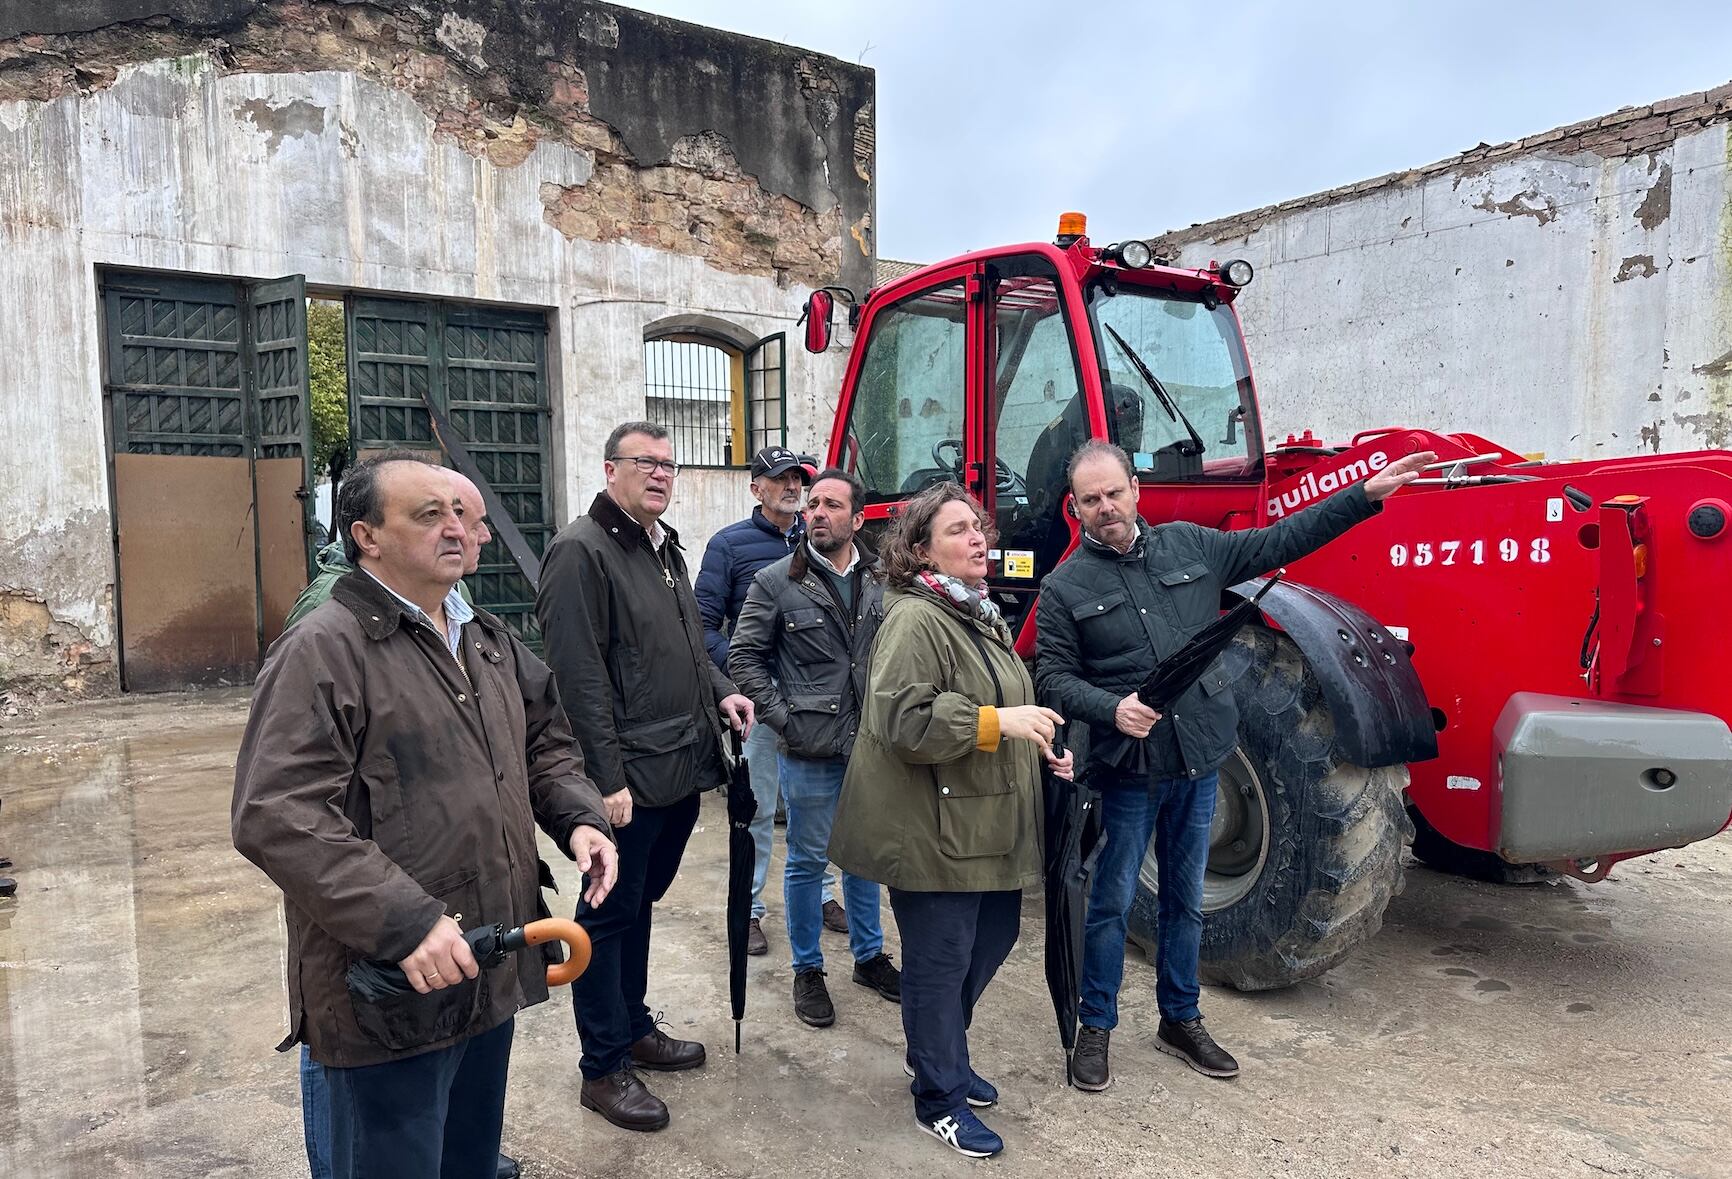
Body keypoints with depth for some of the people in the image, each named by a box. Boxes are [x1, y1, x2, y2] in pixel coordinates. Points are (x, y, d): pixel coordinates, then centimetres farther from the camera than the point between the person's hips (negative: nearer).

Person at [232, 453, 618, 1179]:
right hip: (391, 990, -7)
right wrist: (401, 922, -29)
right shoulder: (323, 650, -16)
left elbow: (543, 742, 20)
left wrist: (578, 817, 0)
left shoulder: (488, 639, 11)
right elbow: (275, 817, -23)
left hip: (492, 972, 7)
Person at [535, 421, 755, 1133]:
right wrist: (608, 779, -22)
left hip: (684, 768, 9)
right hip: (630, 778, -9)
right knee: (610, 914, 4)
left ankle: (633, 1028, 37)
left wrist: (721, 693, 8)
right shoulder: (581, 550, -14)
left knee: (640, 901, 21)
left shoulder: (666, 548, 15)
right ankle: (603, 1068, 18)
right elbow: (579, 677, -20)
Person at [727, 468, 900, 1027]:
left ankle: (869, 955, 36)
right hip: (809, 749, -4)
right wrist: (781, 717, -11)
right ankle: (807, 971, 24)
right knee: (809, 860, 7)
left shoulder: (881, 581, 4)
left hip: (871, 744, 4)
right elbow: (743, 655, -5)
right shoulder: (776, 582, -8)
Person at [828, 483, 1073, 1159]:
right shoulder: (914, 621, -18)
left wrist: (1040, 746, 12)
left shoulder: (983, 616, 13)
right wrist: (996, 722, -26)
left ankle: (933, 1050, 42)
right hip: (935, 833, -9)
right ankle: (940, 1098, 24)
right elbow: (901, 721, -27)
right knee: (940, 962, 4)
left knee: (992, 940, 20)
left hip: (991, 825, 10)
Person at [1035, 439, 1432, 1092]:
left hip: (1197, 763, 4)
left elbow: (1277, 542, 10)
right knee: (1111, 903, 7)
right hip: (1127, 769, -4)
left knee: (1185, 901, 17)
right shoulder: (1065, 587, -6)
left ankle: (1180, 1021, 35)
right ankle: (1095, 1029, 24)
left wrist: (1367, 494, 9)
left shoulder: (1190, 545, 4)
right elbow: (1053, 677, -8)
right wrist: (1112, 708, -26)